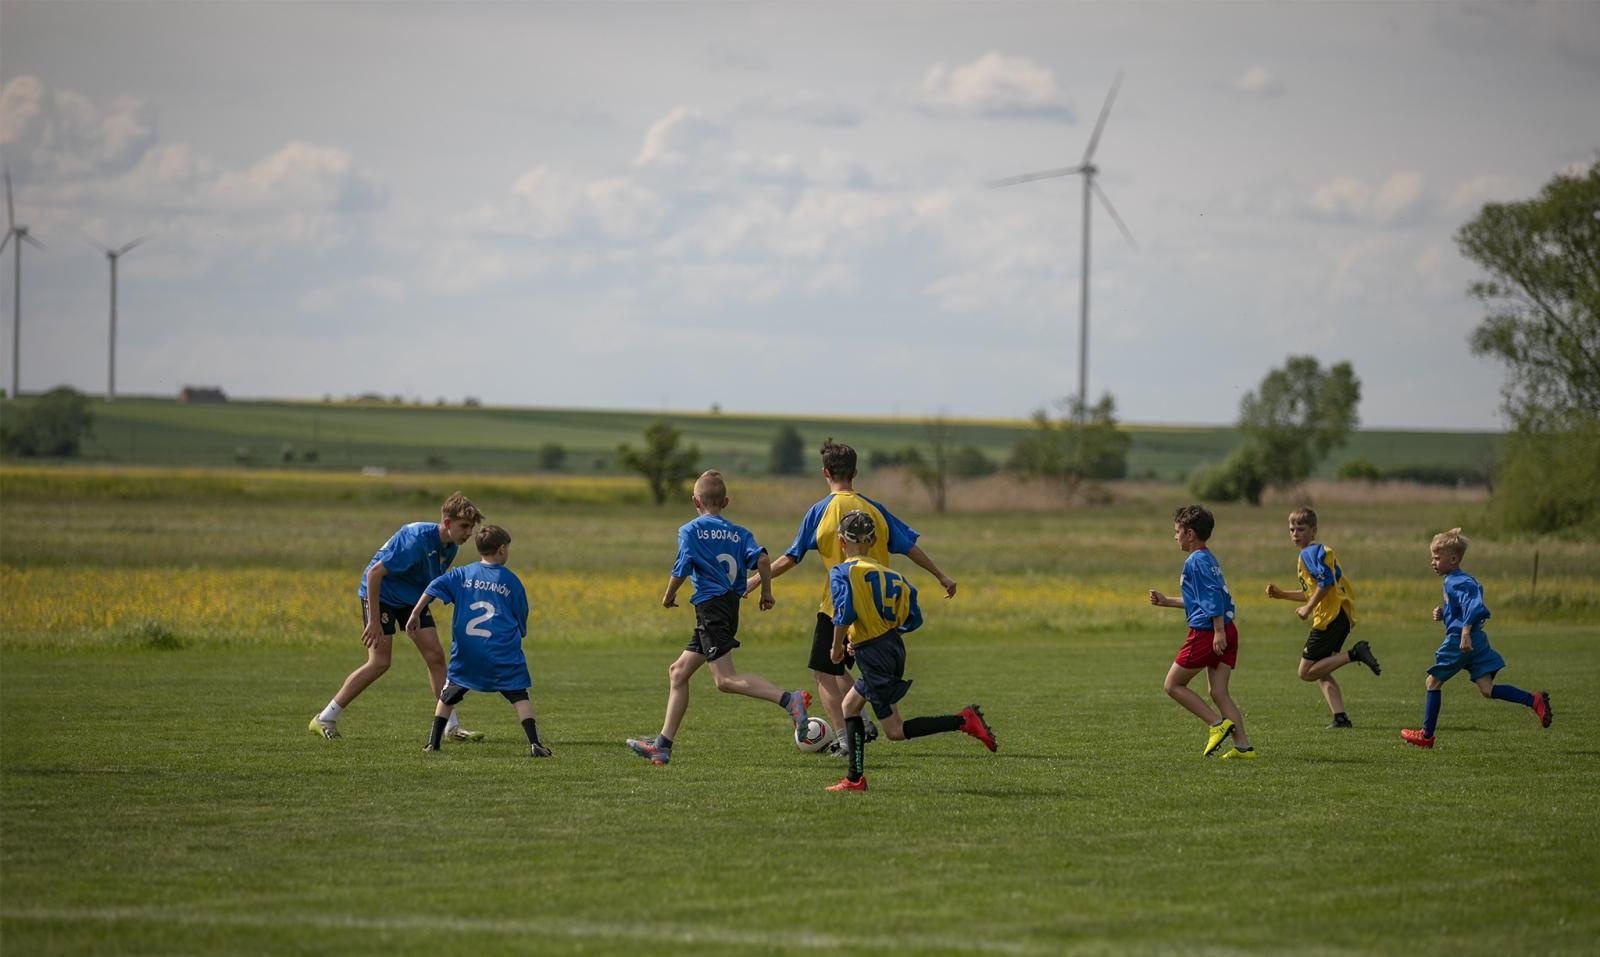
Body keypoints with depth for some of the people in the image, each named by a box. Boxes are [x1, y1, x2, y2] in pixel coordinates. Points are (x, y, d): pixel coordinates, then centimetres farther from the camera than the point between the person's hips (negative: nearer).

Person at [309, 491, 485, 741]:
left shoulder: (449, 547, -4)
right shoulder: (417, 539, -30)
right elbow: (375, 573, -30)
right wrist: (374, 621, -28)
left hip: (412, 597, 8)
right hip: (381, 593, -8)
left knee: (435, 655, -2)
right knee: (380, 662, -12)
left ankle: (451, 726, 4)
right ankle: (324, 719, -3)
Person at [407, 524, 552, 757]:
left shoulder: (462, 574, 9)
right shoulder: (510, 580, 5)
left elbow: (434, 587, -3)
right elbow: (522, 618, 12)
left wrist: (415, 614, -1)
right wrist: (518, 634, 30)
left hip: (466, 651, 2)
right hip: (503, 652, -2)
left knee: (448, 696, 18)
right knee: (519, 696, 1)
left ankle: (433, 743, 15)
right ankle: (534, 744, -12)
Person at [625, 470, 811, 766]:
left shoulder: (690, 531, -2)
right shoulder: (738, 533, 12)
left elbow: (681, 570, -7)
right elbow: (761, 558, -2)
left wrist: (668, 597, 11)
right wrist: (766, 592, 9)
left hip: (710, 606, -8)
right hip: (732, 606, 8)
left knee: (725, 679, -16)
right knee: (678, 672, 15)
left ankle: (789, 699, -33)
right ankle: (663, 745, 15)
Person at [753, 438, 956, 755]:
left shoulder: (820, 512, -7)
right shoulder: (873, 509, 4)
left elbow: (791, 558, -6)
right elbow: (910, 547, 7)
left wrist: (756, 580, 6)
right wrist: (942, 577, 16)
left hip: (837, 606, -5)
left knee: (824, 672, 3)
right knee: (837, 666, 22)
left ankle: (844, 737, -8)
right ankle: (862, 722, 8)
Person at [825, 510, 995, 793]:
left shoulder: (841, 573, -10)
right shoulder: (890, 575, 8)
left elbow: (845, 613, -26)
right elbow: (912, 620, 8)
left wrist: (836, 646, -8)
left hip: (873, 656, -8)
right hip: (894, 647, 8)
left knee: (895, 731, -1)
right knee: (849, 705, 23)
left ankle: (964, 721, -15)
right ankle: (855, 778, 24)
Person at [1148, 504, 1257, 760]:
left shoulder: (1196, 561, -10)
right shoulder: (1209, 559, 20)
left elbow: (1213, 595, -21)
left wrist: (1218, 630, -25)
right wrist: (1166, 602, 34)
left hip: (1206, 632, -9)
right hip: (1226, 632, 9)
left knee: (1173, 685, 2)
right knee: (1218, 692, 6)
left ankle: (1217, 723, -8)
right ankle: (1243, 746, -4)